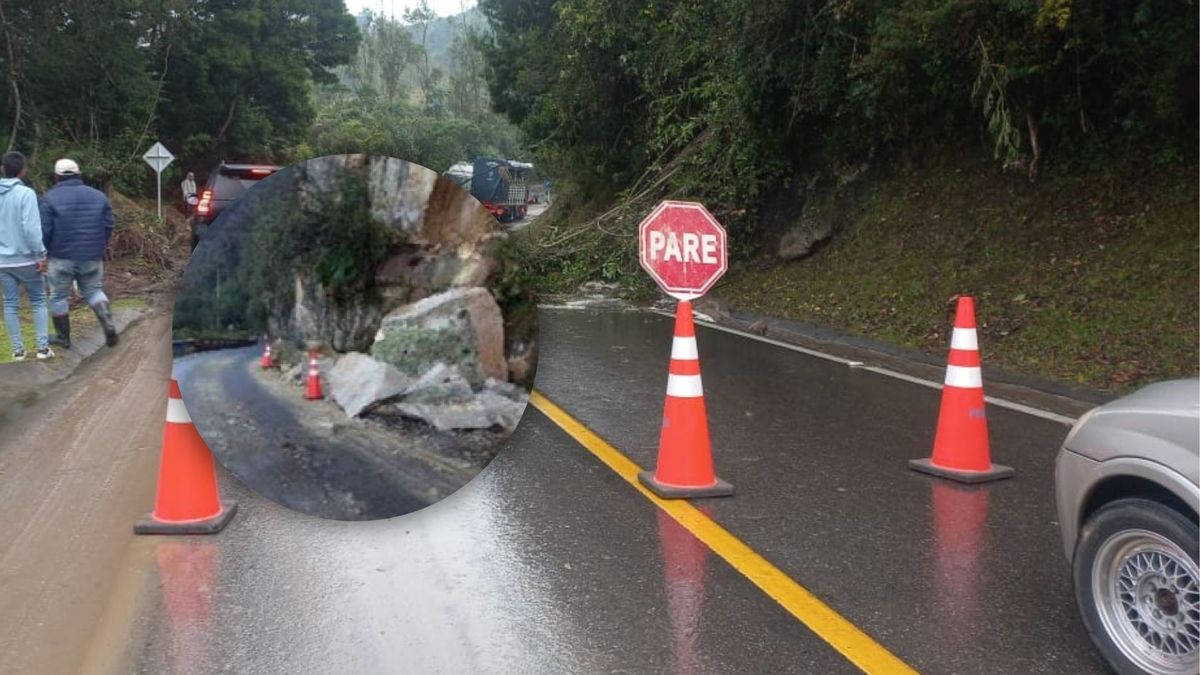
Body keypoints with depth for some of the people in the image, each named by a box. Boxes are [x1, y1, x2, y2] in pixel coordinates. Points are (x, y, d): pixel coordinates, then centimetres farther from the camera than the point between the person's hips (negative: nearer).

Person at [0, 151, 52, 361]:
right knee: (38, 301, 8)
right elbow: (31, 228, -19)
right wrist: (41, 254, -13)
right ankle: (43, 347, 5)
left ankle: (18, 349, 11)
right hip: (25, 258, -4)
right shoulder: (25, 193, -13)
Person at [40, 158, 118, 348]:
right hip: (92, 257, 3)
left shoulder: (50, 197, -6)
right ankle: (108, 323, -6)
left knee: (59, 297, 12)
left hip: (62, 257, -3)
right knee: (93, 290, 17)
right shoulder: (98, 195, 5)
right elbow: (109, 225, 6)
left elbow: (44, 230, -10)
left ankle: (63, 338, 19)